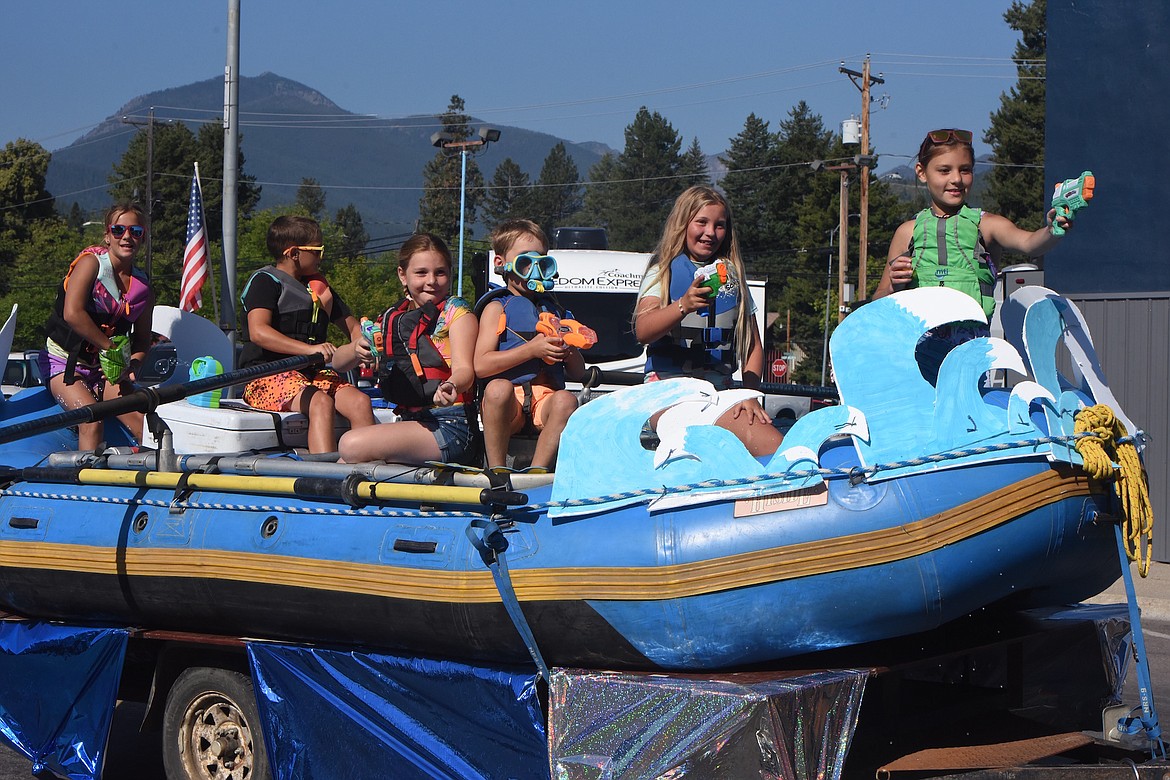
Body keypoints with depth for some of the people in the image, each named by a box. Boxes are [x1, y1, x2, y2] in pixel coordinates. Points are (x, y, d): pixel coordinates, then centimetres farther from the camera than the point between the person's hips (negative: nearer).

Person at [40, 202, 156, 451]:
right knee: (92, 420, -28)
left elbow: (142, 339, 10)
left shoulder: (143, 287, 5)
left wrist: (133, 365, -12)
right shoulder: (91, 262, -11)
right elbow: (72, 314, -24)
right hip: (64, 362, -5)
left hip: (106, 369, 5)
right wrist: (111, 347, -19)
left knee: (145, 423, -15)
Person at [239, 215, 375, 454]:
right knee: (321, 402, -35)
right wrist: (309, 349, -25)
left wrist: (362, 344, 3)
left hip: (314, 373, 7)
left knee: (360, 401, -21)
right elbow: (258, 332, -16)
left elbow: (353, 327, 29)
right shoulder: (265, 281, 0)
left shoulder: (319, 286, 25)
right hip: (268, 375, -7)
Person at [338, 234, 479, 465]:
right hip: (411, 422, 6)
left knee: (351, 445, -21)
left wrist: (450, 386, -39)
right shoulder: (392, 318, 15)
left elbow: (464, 368, -15)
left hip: (451, 428, -6)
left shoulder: (457, 312, 0)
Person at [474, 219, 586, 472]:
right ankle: (496, 471, -26)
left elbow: (578, 373, 20)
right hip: (508, 404, -3)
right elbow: (480, 366, -6)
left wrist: (569, 352, -3)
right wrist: (531, 349, -12)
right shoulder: (497, 309, 10)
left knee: (566, 400, -32)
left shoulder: (556, 311, 22)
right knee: (498, 388, -37)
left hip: (546, 398, 3)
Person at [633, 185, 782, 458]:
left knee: (776, 448, -24)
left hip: (720, 391, 3)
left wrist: (750, 394, 0)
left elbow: (753, 345, 18)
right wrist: (683, 305, -30)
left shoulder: (734, 276, 20)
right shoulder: (663, 272, 8)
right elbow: (642, 331, -11)